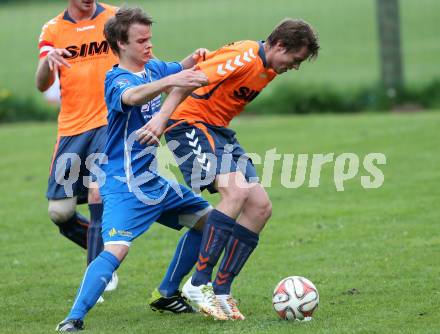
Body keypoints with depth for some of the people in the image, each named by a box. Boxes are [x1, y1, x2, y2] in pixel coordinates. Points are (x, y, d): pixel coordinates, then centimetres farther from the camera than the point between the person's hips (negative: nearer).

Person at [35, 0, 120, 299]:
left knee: (99, 194, -18)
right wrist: (48, 60, -25)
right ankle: (106, 252, 28)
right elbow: (42, 84, -3)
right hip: (71, 127, 3)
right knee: (60, 212, 1)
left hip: (108, 123, -3)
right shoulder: (53, 30, 6)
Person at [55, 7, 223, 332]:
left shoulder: (153, 67, 6)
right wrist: (170, 80, -58)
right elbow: (131, 96, -42)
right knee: (116, 250, -26)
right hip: (125, 184, -9)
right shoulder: (117, 79, -18)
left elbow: (182, 70, 26)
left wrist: (192, 60, 1)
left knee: (206, 220, 18)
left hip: (153, 180, 9)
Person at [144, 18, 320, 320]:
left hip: (218, 130, 10)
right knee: (236, 191, -28)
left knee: (260, 206, -1)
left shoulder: (269, 69, 10)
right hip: (190, 123, -10)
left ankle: (221, 290, 2)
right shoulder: (244, 57, -20)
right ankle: (199, 284, -24)